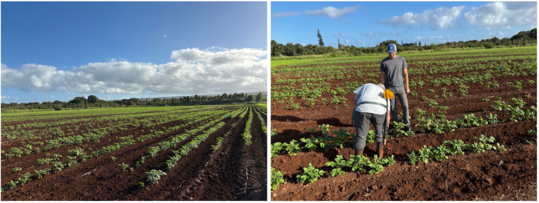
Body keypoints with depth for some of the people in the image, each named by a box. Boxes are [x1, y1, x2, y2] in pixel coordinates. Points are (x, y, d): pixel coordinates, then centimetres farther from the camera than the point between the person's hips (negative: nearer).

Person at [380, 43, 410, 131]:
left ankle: (406, 124, 13)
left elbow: (405, 74, 0)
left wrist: (407, 87, -2)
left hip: (400, 87, 1)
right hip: (389, 88, 0)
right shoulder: (384, 62, -5)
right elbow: (382, 76, -1)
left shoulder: (402, 60, -3)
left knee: (405, 106, -1)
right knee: (393, 107, 6)